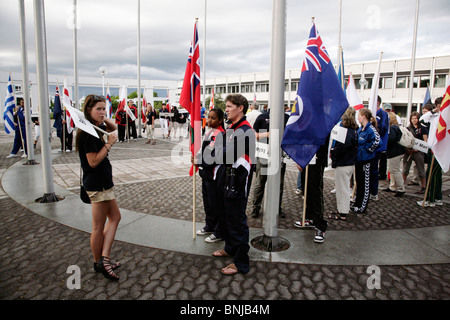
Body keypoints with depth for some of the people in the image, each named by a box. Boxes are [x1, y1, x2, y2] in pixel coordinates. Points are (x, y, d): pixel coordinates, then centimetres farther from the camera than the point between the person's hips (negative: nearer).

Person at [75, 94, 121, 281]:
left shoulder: (96, 128, 9)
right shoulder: (87, 132, -19)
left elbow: (113, 127, 26)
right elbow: (93, 161, -23)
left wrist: (104, 119, 6)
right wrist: (109, 143, -17)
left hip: (103, 182, 10)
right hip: (97, 184, -10)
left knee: (115, 216, 16)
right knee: (99, 227, 2)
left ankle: (104, 258, 20)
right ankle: (99, 263, 16)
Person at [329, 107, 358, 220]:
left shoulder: (347, 132, -22)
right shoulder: (353, 130, 8)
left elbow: (340, 148, -25)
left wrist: (332, 153, -6)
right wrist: (333, 152, 4)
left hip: (343, 164, -10)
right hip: (350, 163, 10)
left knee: (342, 189, 1)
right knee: (344, 188, 19)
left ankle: (342, 213, 12)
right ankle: (342, 210, 30)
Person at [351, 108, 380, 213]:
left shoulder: (370, 129, -17)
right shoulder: (360, 129, 11)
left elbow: (377, 140, -31)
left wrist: (367, 149, -19)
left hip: (366, 160, -9)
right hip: (358, 158, 9)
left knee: (365, 183, 2)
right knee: (359, 181, 17)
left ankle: (362, 207, 10)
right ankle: (357, 203, 29)